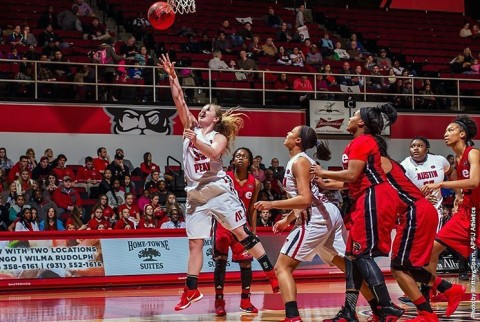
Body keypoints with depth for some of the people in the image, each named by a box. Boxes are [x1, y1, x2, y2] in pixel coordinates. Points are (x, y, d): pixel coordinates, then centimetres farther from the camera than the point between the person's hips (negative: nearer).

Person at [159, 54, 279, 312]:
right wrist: (172, 76, 2)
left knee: (243, 234, -5)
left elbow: (214, 153, -20)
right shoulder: (191, 128, 12)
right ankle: (191, 290, 8)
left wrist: (195, 141, -31)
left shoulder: (219, 136, 2)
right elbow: (180, 101, 5)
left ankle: (272, 273, -1)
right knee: (194, 243, 4)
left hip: (219, 190, -4)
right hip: (196, 195, 4)